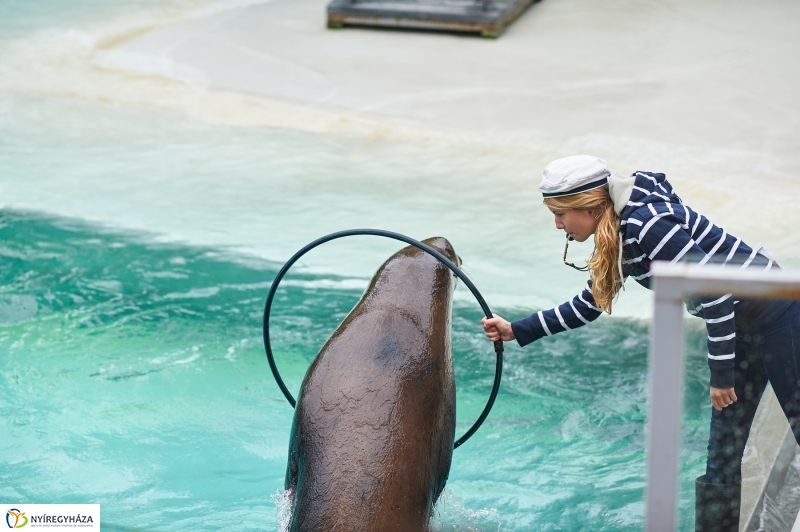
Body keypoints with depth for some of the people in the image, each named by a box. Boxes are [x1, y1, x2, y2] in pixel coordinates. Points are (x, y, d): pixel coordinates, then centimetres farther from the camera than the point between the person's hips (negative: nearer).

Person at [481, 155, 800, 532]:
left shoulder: (648, 225, -24)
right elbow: (588, 305, 19)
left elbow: (714, 293, -25)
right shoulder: (618, 234, 5)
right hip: (738, 327, 9)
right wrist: (517, 331, 18)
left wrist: (721, 374, -18)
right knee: (722, 455, 10)